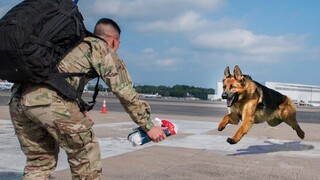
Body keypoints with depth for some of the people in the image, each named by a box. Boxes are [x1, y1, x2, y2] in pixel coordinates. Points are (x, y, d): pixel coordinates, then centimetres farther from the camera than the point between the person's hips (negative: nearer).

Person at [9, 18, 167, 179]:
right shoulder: (104, 49, 12)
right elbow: (125, 93, 6)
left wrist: (79, 113, 41)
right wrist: (148, 126, 11)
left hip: (18, 97, 8)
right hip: (49, 98, -8)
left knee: (39, 161, 21)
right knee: (85, 154, 10)